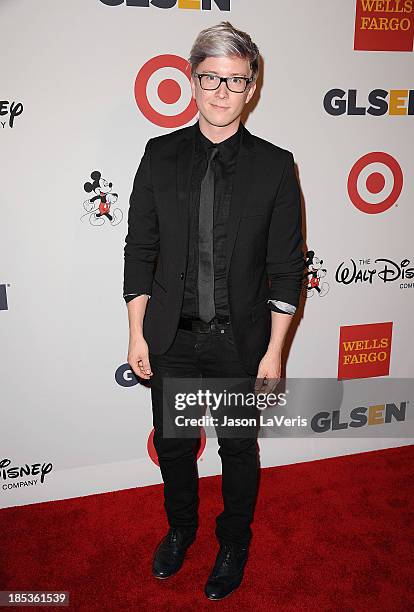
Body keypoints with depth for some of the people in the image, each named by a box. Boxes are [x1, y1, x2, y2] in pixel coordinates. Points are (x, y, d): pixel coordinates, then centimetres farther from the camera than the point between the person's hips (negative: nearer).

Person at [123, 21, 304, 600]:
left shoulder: (275, 165, -5)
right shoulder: (161, 155, 0)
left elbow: (286, 266, -4)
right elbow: (140, 249, 2)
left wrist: (274, 352, -8)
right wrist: (137, 333, -1)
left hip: (240, 339, -1)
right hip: (171, 338, 2)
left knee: (238, 449, 16)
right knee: (172, 444, 19)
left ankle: (234, 543, 44)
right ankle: (181, 527, 48)